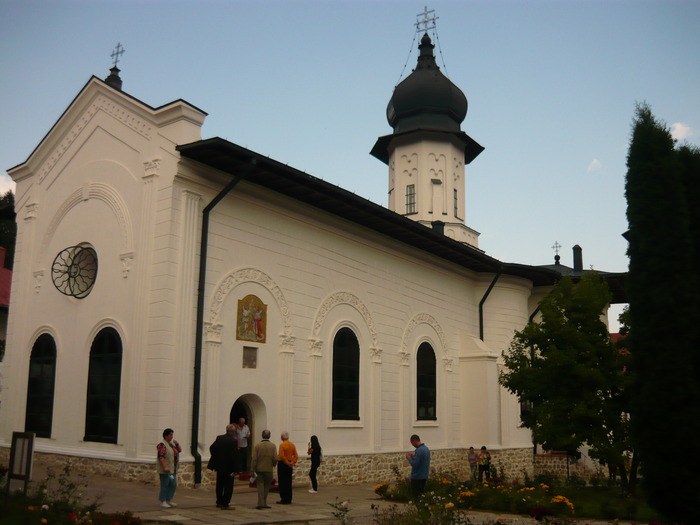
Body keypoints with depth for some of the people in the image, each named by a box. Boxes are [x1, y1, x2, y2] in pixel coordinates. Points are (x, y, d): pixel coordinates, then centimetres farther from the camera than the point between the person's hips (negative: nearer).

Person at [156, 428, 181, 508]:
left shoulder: (171, 444, 14)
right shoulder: (162, 445, -13)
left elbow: (179, 450, 22)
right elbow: (161, 457, -22)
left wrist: (177, 444, 3)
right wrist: (165, 467, -30)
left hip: (172, 469, 9)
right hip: (165, 470, -9)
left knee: (173, 485, 10)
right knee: (164, 485, -3)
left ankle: (169, 500, 19)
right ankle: (163, 501, 4)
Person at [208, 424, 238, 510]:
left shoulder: (219, 438, 2)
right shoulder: (233, 441, -18)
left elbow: (211, 448, 6)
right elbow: (232, 455, -21)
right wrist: (233, 469, -16)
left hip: (219, 465, 7)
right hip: (227, 467, -7)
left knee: (220, 485, 19)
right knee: (228, 486, 3)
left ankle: (219, 502, 30)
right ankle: (225, 504, 2)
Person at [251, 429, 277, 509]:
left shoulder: (257, 446, -6)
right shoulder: (273, 446, -4)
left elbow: (254, 459, -8)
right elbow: (275, 458, -9)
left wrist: (253, 470, -3)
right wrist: (273, 465, 12)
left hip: (259, 469, 0)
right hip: (269, 469, 1)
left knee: (260, 486, 3)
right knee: (266, 486, 12)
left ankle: (260, 503, -6)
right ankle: (264, 503, 14)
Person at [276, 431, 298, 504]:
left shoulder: (282, 445, -13)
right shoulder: (292, 445, 7)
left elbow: (282, 456, -20)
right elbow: (296, 456, 5)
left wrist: (288, 463, -12)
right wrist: (293, 462, -1)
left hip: (282, 464, -7)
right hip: (289, 465, 7)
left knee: (282, 483, -1)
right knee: (289, 483, 12)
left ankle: (284, 500, -1)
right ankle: (289, 499, 15)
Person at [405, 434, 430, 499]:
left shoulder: (419, 450, -23)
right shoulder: (426, 448, 7)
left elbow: (414, 464, -24)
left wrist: (409, 458, -10)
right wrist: (414, 457, 11)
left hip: (417, 477, -9)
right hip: (424, 476, 9)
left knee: (416, 495, 1)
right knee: (421, 493, 17)